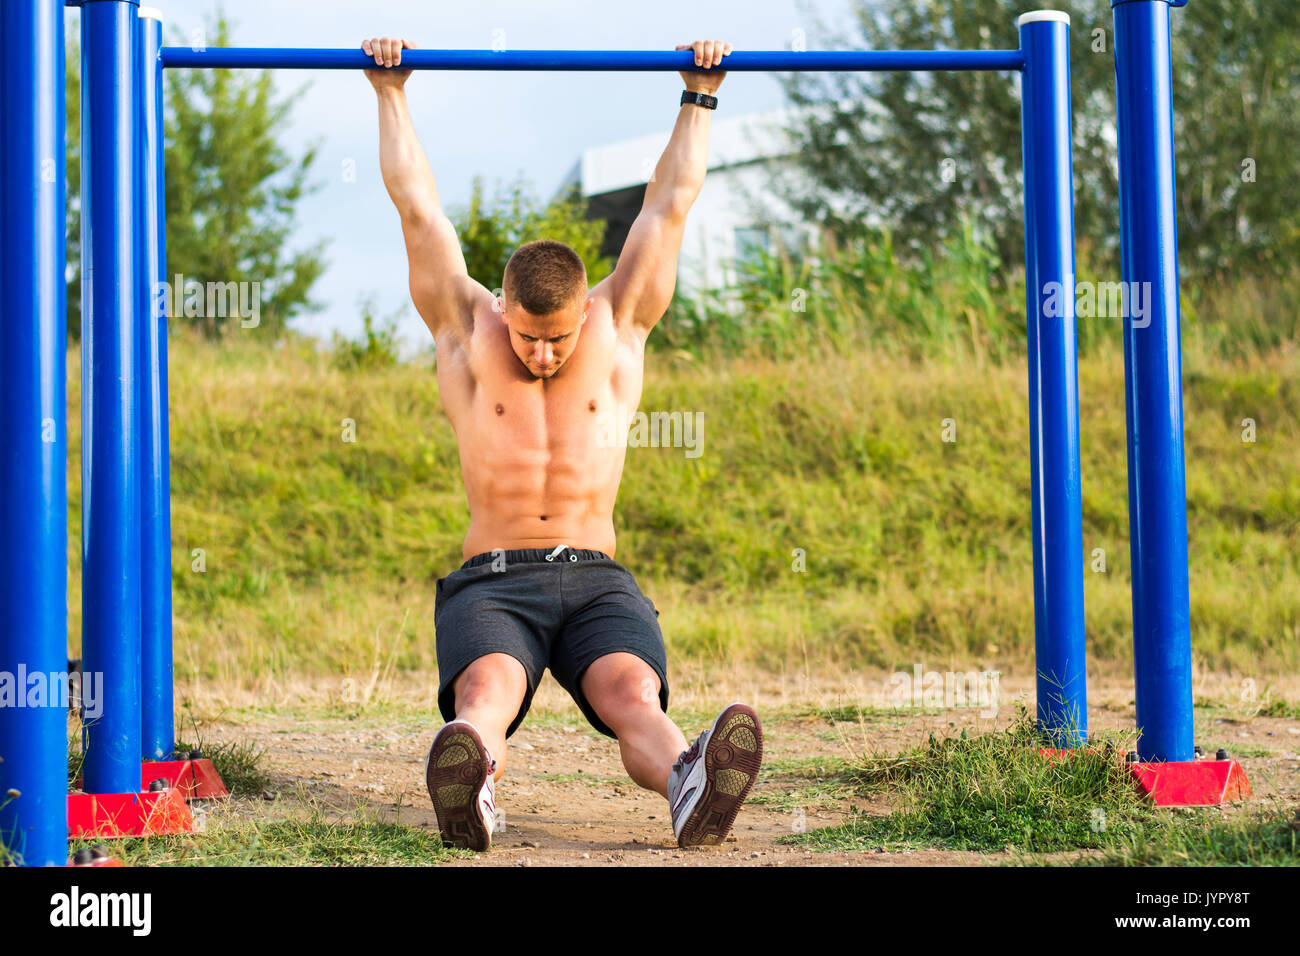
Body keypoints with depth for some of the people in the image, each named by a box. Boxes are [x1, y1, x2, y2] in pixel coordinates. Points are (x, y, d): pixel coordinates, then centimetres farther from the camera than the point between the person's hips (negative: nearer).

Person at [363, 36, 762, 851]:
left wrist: (699, 97, 19)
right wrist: (391, 93, 16)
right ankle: (470, 787, -67)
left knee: (633, 693, -33)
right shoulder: (467, 331, 9)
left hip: (596, 579, 1)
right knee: (484, 692, -36)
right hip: (490, 581, -1)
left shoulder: (619, 329, 11)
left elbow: (669, 206, 15)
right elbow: (418, 206, 12)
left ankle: (690, 788, -64)